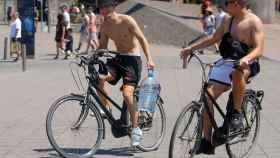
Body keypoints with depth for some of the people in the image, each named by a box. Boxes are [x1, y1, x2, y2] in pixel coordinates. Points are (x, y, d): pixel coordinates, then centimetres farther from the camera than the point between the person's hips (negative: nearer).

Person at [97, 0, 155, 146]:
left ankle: (135, 129, -6)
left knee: (127, 94, -19)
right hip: (117, 58, 5)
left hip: (132, 59, -5)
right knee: (99, 78, -23)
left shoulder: (127, 20, -14)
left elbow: (141, 39, -14)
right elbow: (102, 46, 10)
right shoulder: (104, 26, 2)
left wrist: (149, 59, -24)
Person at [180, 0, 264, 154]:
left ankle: (236, 113, -20)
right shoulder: (227, 21, 9)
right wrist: (190, 48, 18)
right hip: (226, 63, 6)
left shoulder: (254, 22, -10)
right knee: (208, 96, -12)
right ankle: (207, 143, -4)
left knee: (237, 71, -42)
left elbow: (259, 49, -20)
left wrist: (245, 59, -41)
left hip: (247, 65, -6)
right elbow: (213, 39, 23)